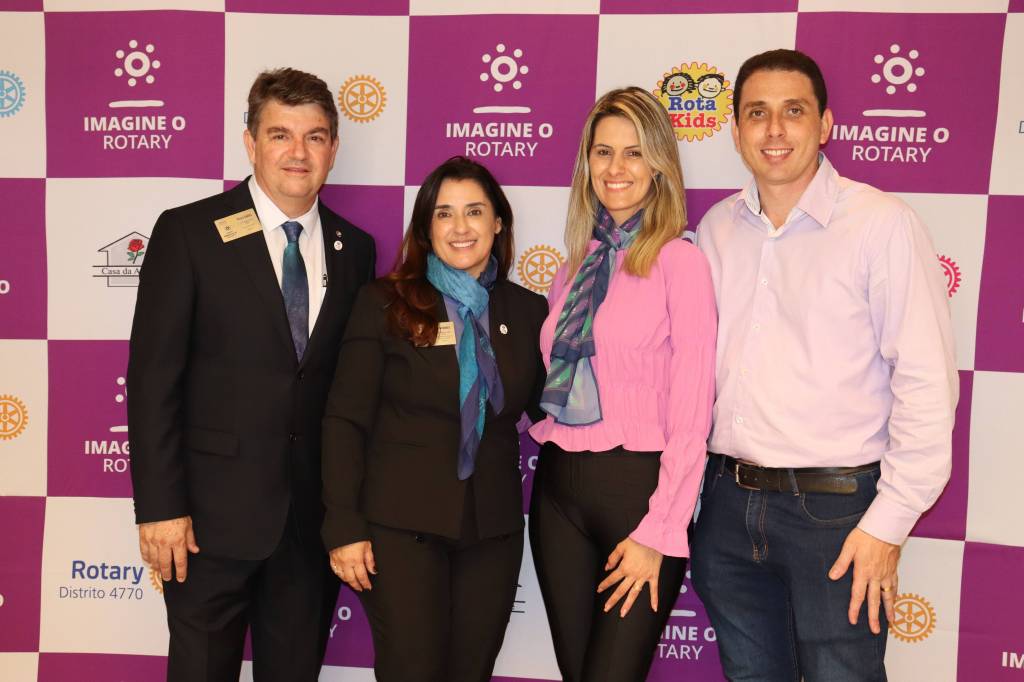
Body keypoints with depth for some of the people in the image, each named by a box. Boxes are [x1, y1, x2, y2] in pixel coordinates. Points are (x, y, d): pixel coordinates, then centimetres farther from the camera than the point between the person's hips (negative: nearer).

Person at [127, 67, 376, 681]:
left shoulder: (355, 249, 6)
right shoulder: (188, 233, -5)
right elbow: (153, 377, -8)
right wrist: (159, 508, -12)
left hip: (315, 513, 4)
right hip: (214, 512, -3)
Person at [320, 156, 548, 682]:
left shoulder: (527, 311, 6)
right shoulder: (384, 303, -3)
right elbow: (345, 420, -6)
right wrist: (344, 527, -10)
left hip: (493, 529, 3)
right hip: (401, 525, -3)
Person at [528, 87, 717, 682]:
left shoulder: (679, 260, -8)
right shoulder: (577, 264, 10)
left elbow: (691, 415, -12)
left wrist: (657, 534, -13)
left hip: (637, 484, -5)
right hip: (558, 487, 6)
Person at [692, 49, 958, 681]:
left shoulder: (883, 223, -9)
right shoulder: (716, 228, 6)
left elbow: (927, 382, -11)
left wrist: (890, 521, -13)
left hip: (835, 507, -4)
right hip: (729, 503, 5)